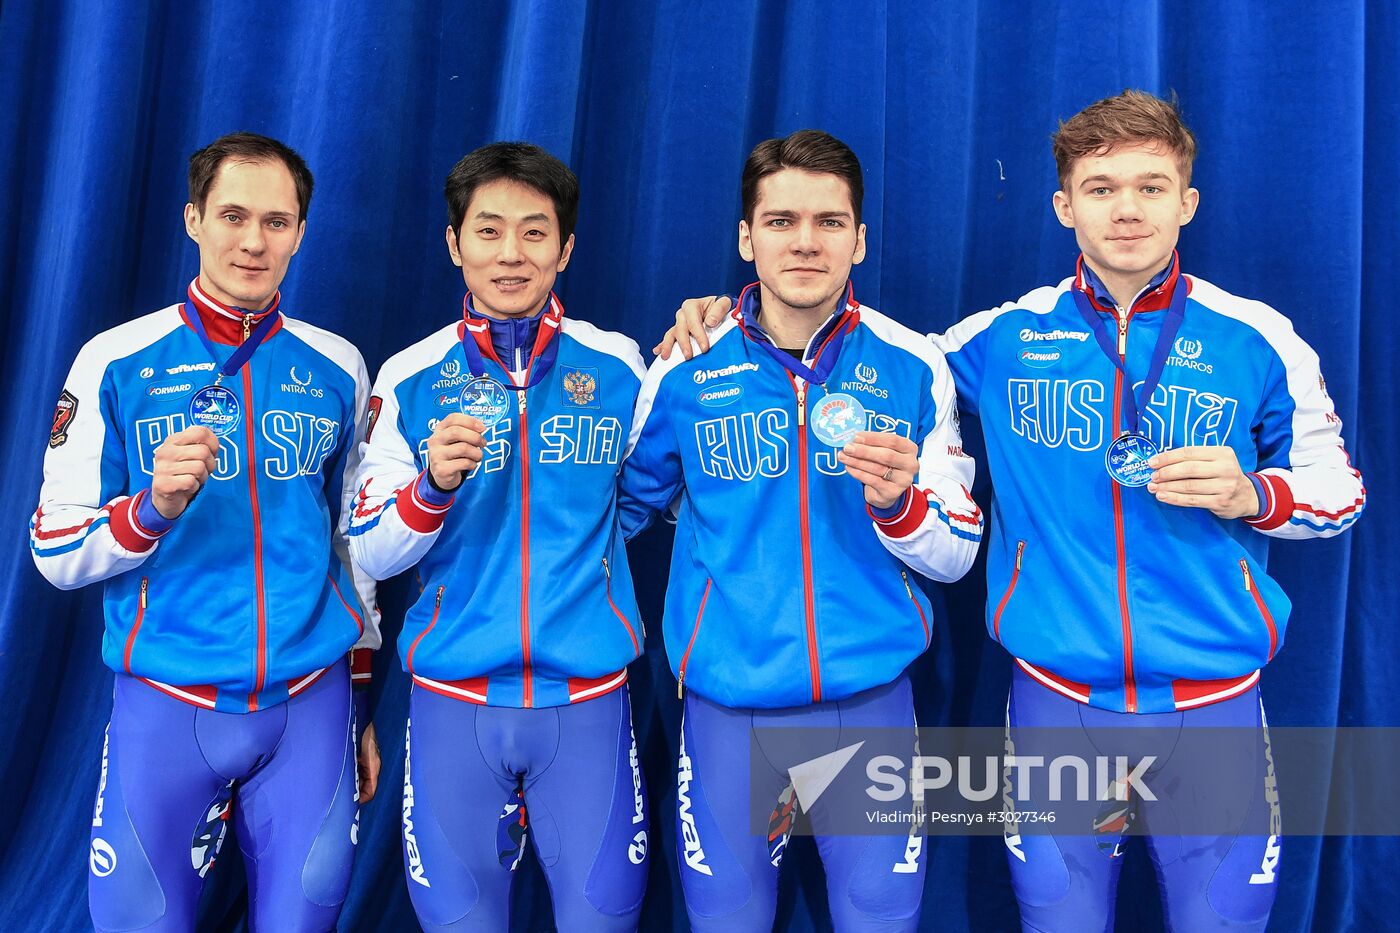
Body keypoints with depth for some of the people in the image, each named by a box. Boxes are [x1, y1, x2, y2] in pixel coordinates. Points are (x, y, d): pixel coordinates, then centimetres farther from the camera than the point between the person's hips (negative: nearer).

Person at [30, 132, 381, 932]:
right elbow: (55, 553, -1)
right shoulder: (116, 363, -3)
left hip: (311, 705, 2)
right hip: (167, 707, -1)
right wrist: (155, 506, -21)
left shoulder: (338, 370, 4)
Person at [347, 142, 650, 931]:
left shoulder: (620, 367, -1)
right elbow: (370, 555, -1)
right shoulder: (412, 378, -1)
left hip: (586, 696, 0)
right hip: (455, 697, 1)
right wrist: (432, 486, -19)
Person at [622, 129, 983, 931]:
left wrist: (897, 502, -20)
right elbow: (620, 505, 11)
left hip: (872, 695, 1)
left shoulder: (913, 368, -4)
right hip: (728, 700, 0)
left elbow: (955, 556, -1)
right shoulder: (684, 371, -4)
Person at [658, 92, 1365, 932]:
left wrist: (1252, 494, -14)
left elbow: (1338, 485, 8)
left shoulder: (1258, 340, -1)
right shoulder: (1005, 337, -1)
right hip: (1056, 702, 0)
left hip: (1213, 704, 0)